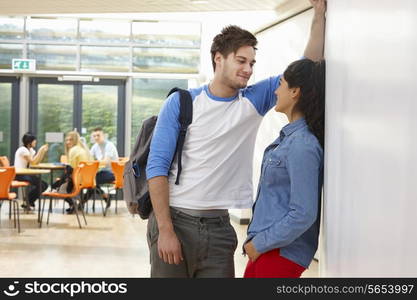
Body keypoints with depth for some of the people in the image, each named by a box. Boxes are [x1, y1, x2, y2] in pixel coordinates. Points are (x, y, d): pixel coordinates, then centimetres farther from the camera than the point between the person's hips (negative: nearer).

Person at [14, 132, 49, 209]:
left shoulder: (31, 150, 14)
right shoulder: (23, 149, -15)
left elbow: (37, 162, 8)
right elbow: (33, 162, -22)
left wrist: (44, 151, -1)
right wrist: (40, 150, -17)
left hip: (25, 174, 9)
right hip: (19, 174, -9)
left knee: (44, 184, -1)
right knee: (37, 181, -26)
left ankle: (30, 202, 8)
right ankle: (27, 203, -11)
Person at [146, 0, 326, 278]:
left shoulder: (254, 101, 6)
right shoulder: (181, 103, -3)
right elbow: (157, 166, -7)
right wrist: (165, 230, -15)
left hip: (219, 226, 3)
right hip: (175, 220, -3)